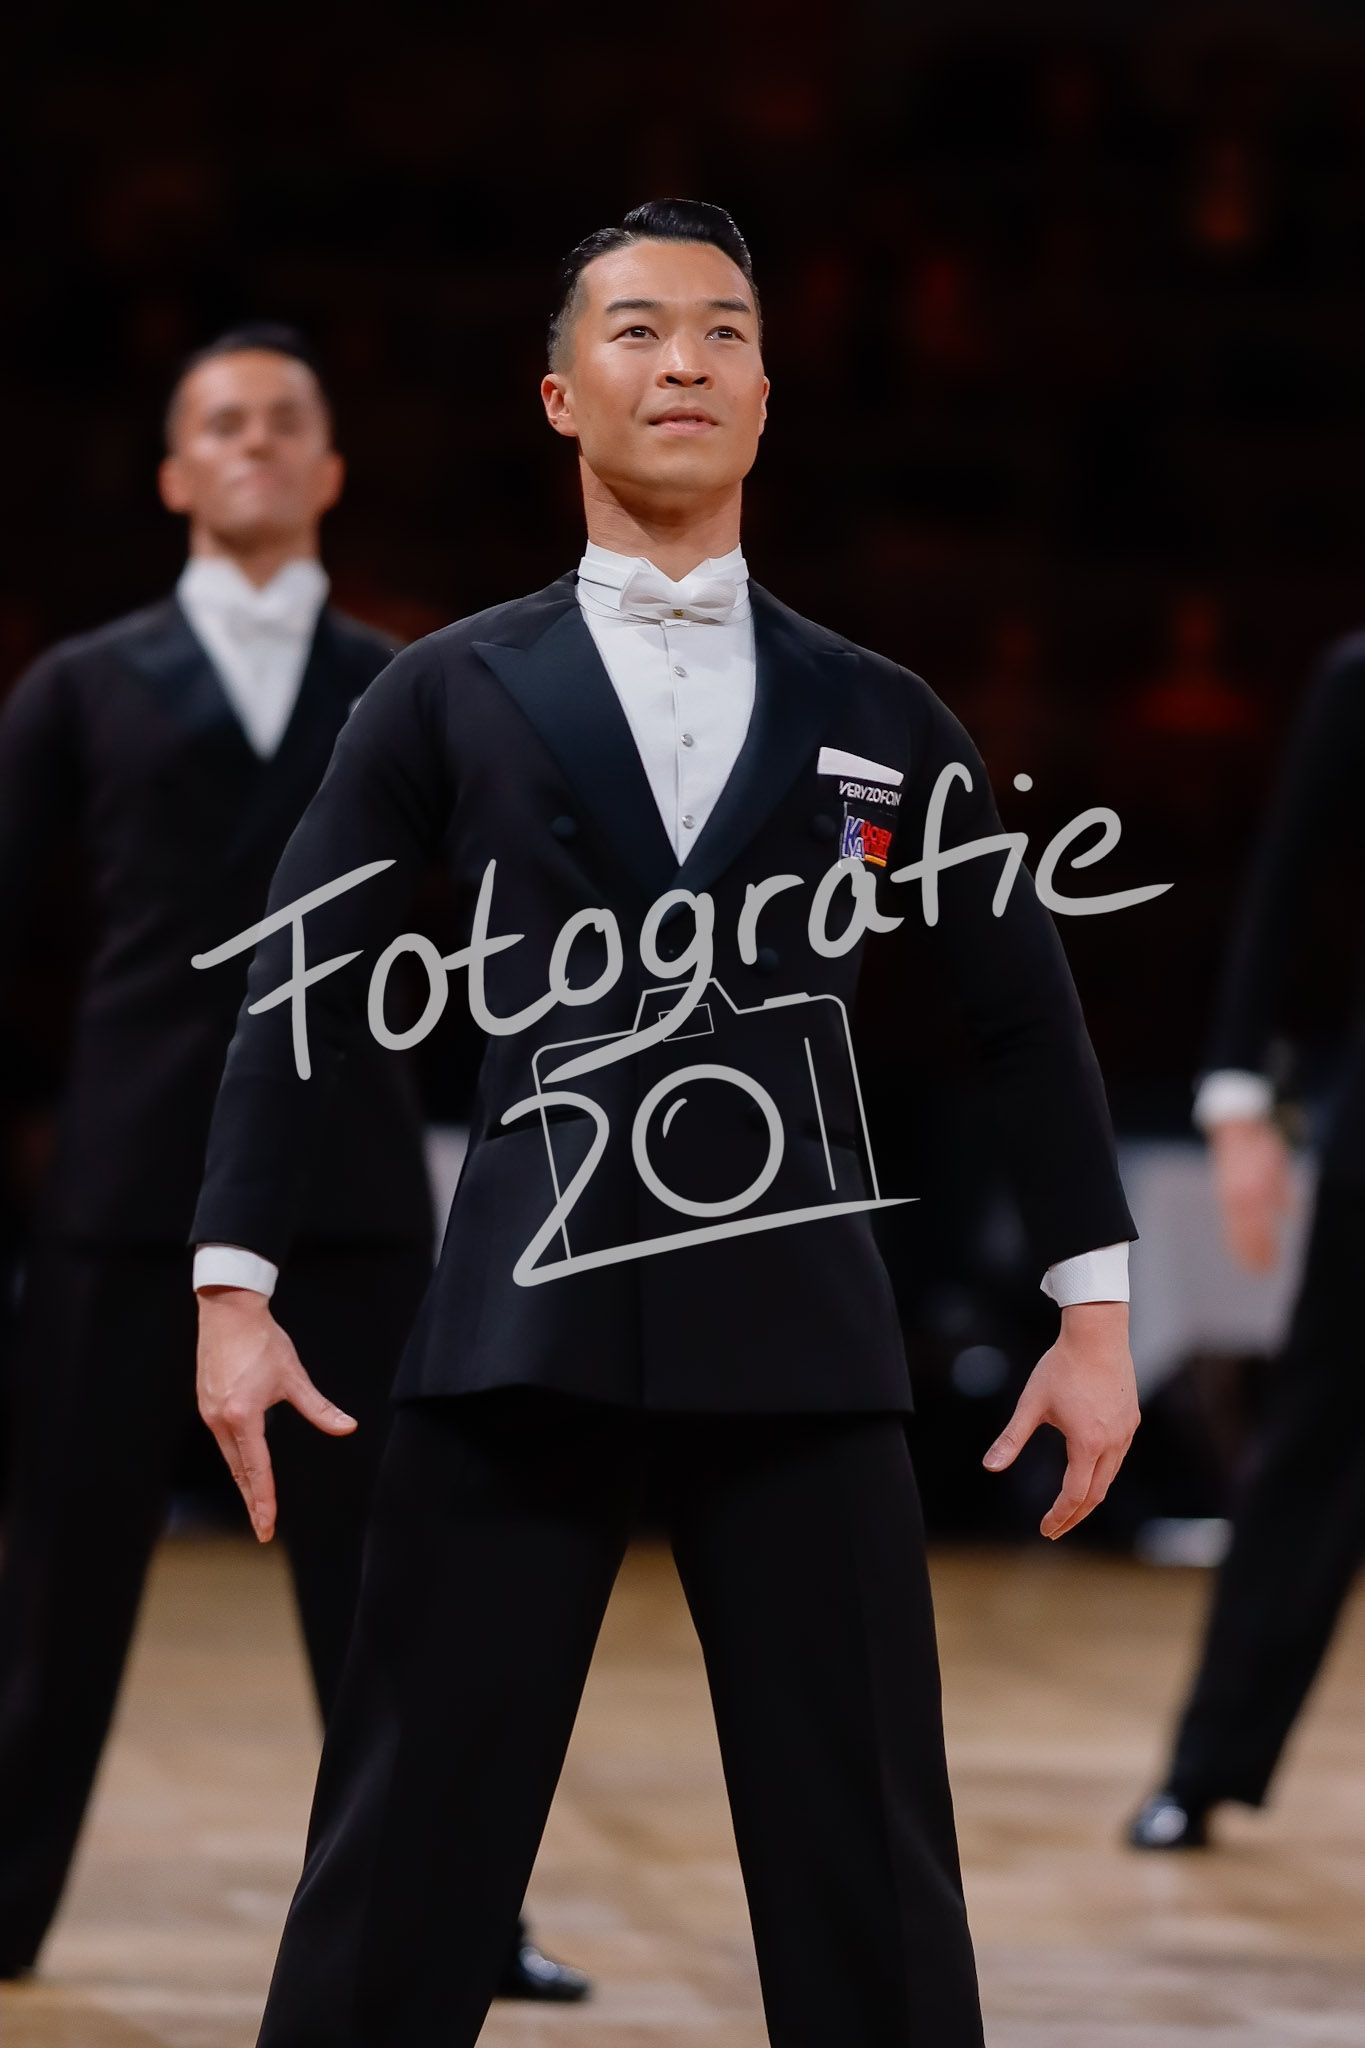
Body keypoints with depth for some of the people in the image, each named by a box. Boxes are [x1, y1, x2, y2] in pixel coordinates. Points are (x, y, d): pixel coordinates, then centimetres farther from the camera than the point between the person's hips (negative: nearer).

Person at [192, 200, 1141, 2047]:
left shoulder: (875, 714, 13)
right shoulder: (453, 695, 9)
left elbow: (1023, 1009, 15)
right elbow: (301, 989, 7)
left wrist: (1096, 1304, 9)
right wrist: (234, 1287, -1)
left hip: (800, 1339, 1)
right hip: (522, 1326, -1)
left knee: (870, 1884, 0)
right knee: (402, 1872, -1)